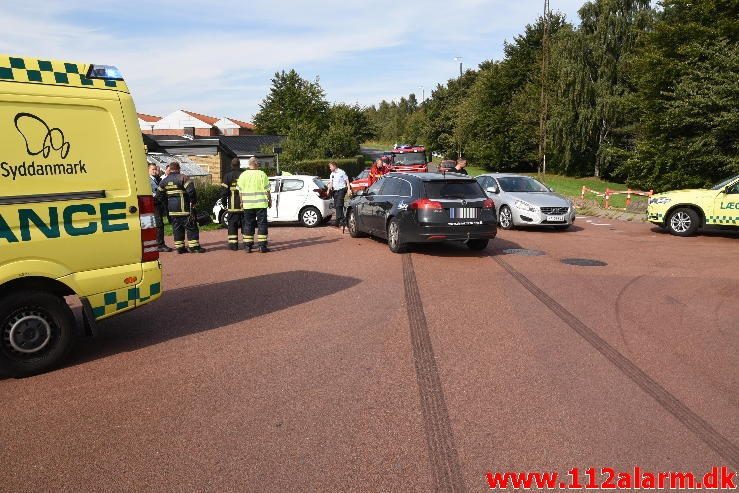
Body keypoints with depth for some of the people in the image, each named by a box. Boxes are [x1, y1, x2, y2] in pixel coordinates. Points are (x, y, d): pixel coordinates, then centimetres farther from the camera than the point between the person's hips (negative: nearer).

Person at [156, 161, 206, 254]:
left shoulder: (164, 181, 11)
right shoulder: (182, 178, -10)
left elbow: (159, 195, 14)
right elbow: (191, 191, -19)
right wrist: (194, 202, -6)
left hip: (172, 209, 6)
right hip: (183, 208, -6)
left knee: (177, 228, 12)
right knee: (191, 227, -1)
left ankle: (179, 247, 13)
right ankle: (194, 246, -3)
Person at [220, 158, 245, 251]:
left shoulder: (227, 176, -1)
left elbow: (224, 190, -4)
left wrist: (224, 202, 6)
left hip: (233, 206, -1)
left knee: (232, 224, 3)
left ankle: (233, 244, 0)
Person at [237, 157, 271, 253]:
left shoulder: (243, 175, 4)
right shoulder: (262, 174, -5)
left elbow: (240, 191, 6)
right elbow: (266, 190, -4)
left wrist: (241, 202, 16)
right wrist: (269, 200, 6)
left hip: (248, 204, 3)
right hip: (261, 204, -3)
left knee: (248, 224, 8)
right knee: (262, 224, 3)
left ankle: (247, 246, 8)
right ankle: (262, 246, 1)